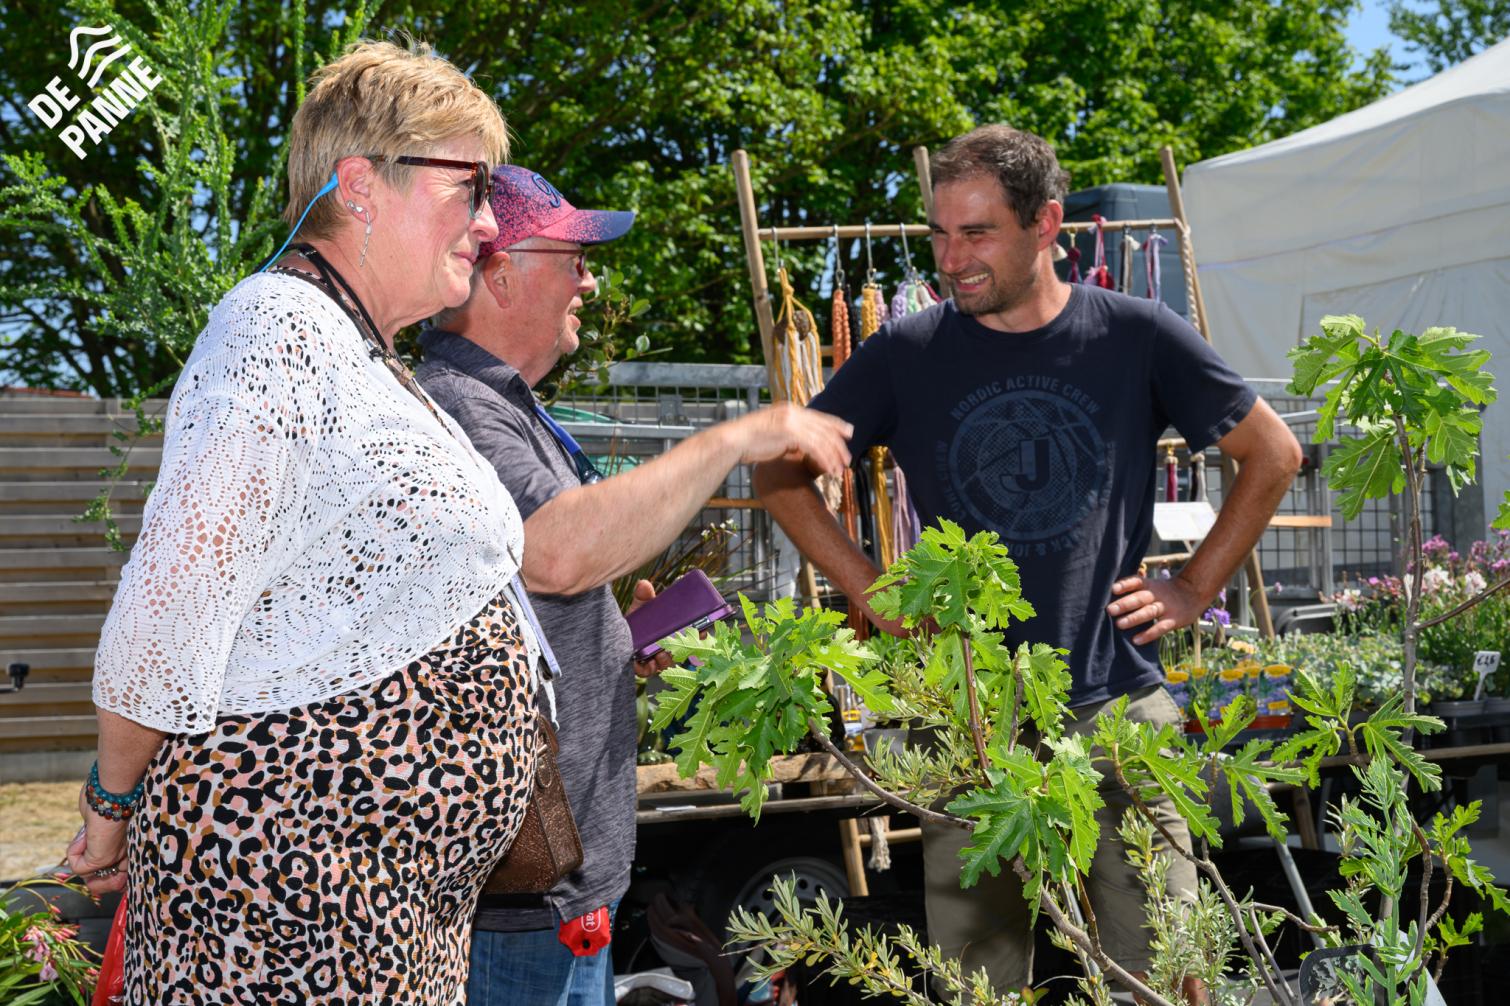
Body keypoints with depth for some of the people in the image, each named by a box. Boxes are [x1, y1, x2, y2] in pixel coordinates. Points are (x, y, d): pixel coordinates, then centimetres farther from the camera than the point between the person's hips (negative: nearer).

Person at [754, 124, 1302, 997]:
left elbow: (1274, 454, 11)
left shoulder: (1137, 336, -1)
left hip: (1118, 703, 0)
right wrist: (873, 596, 2)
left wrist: (1196, 590, 5)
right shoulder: (905, 356, 0)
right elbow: (781, 474, 10)